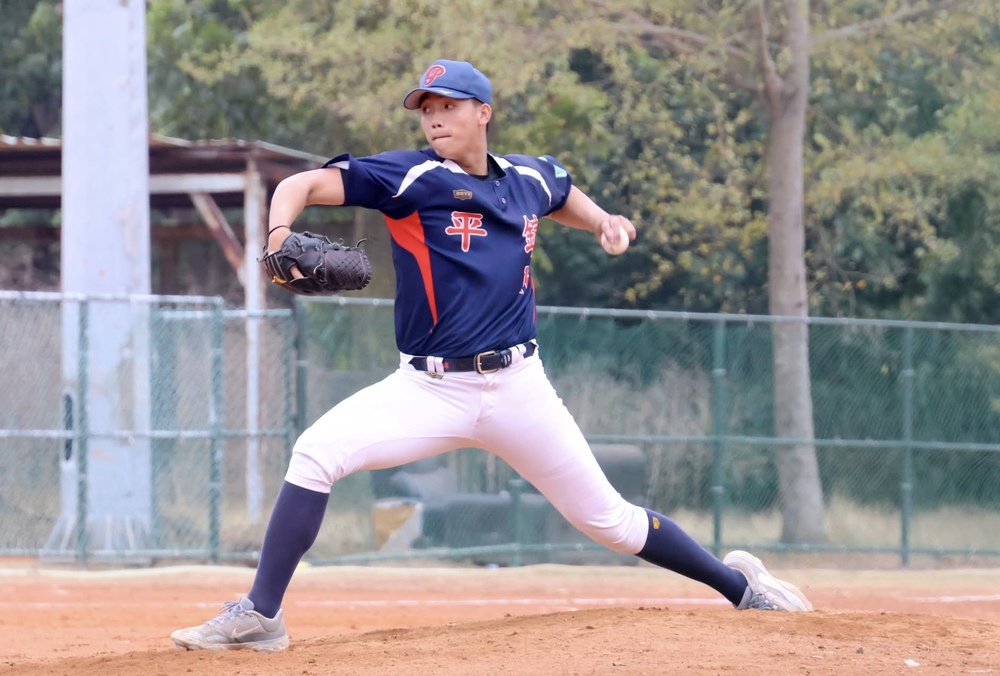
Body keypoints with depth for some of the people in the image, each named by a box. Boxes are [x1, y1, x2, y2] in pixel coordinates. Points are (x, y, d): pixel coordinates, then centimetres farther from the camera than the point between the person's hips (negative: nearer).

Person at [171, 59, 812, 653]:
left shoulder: (530, 178, 7)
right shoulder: (411, 176, -6)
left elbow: (564, 193, 33)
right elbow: (303, 184, -16)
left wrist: (604, 221, 12)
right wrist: (280, 233, -36)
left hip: (518, 387, 2)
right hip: (430, 389, -2)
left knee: (608, 519, 6)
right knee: (316, 453, -23)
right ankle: (260, 615, -18)